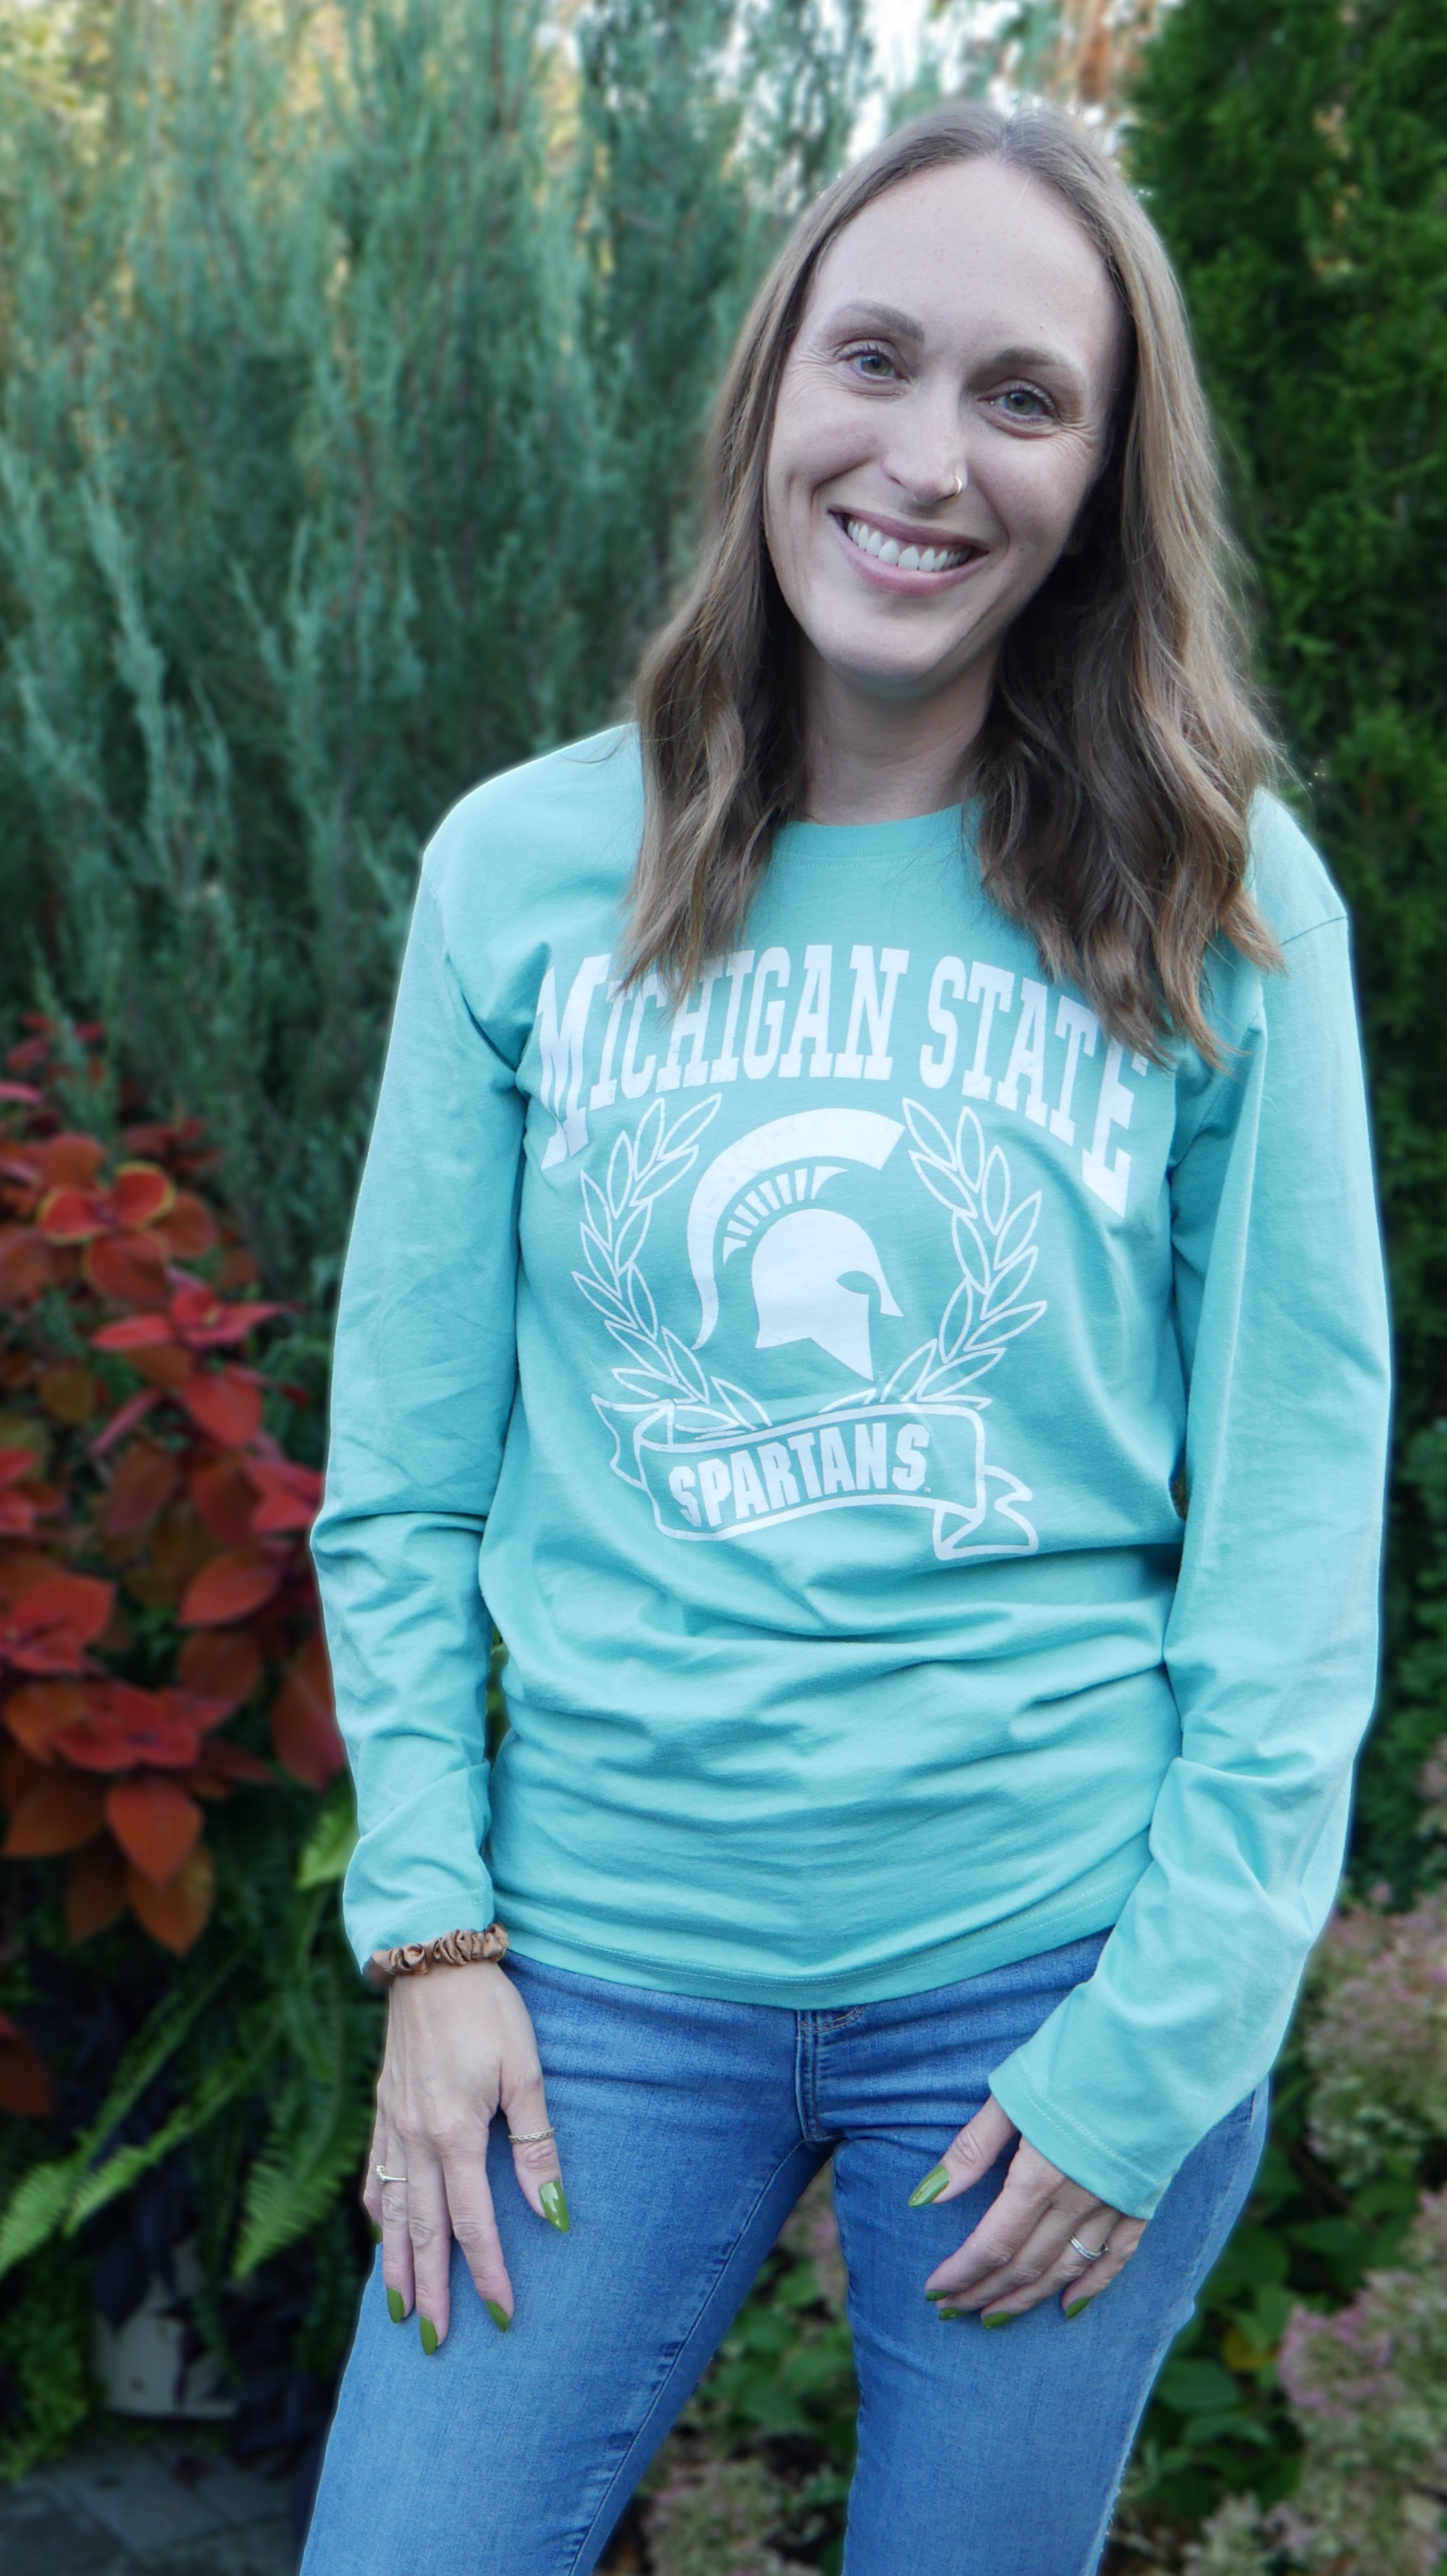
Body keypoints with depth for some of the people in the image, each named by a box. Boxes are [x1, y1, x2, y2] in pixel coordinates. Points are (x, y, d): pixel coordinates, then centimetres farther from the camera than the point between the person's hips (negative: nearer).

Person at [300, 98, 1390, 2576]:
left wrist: (1157, 2049, -7)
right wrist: (431, 1924, -3)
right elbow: (404, 1464, 3)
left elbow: (1297, 1503, -3)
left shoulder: (1225, 908, -3)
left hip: (1059, 1967, 0)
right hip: (603, 1957, 1)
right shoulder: (526, 872, 0)